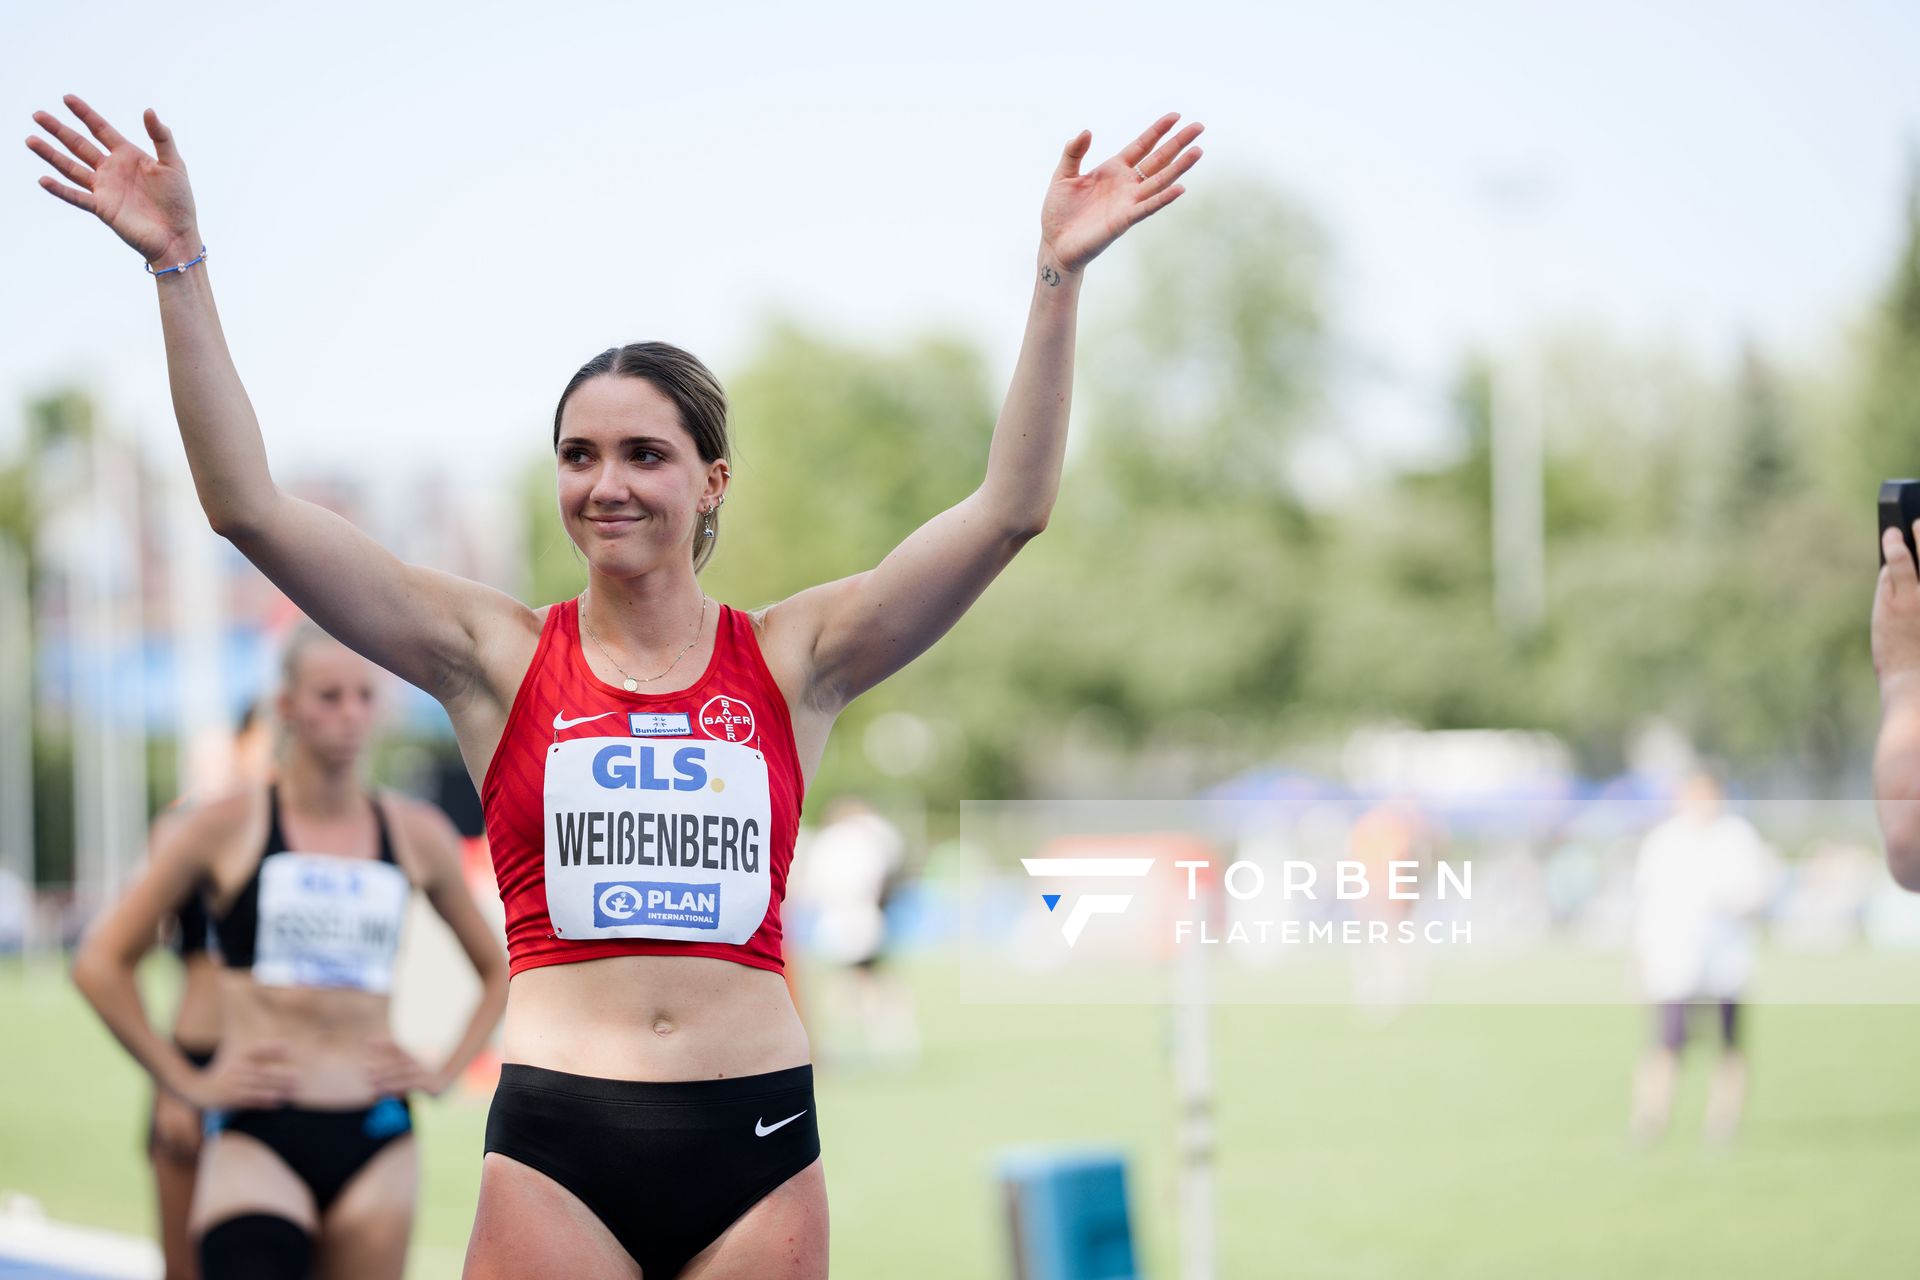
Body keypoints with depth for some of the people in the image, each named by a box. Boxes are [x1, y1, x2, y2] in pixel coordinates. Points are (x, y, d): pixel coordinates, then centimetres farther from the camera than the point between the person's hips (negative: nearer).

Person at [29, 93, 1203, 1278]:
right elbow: (250, 506, -1)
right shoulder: (500, 657, 5)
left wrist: (1060, 273, -5)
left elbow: (1011, 509, 1)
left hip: (755, 1138, 1)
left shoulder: (791, 661, 7)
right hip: (558, 1140, -1)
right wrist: (177, 263, -6)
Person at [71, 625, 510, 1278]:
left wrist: (445, 1072, 11)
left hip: (375, 1136, 4)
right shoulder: (228, 826, 1)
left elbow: (498, 968, 23)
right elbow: (100, 962, 4)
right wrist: (184, 1080, 0)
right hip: (257, 1136, -4)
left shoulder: (416, 834, 9)